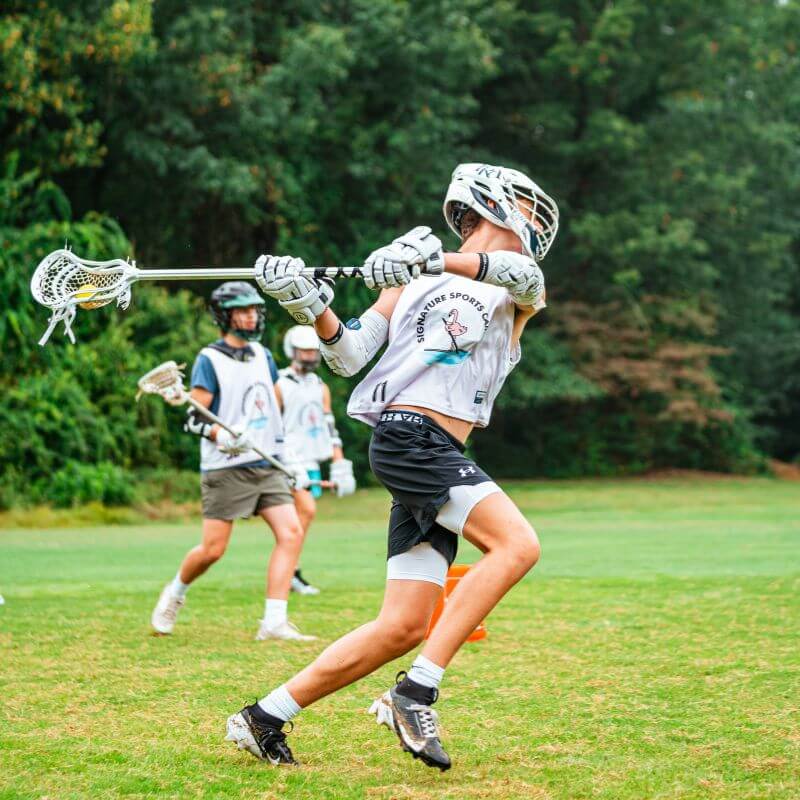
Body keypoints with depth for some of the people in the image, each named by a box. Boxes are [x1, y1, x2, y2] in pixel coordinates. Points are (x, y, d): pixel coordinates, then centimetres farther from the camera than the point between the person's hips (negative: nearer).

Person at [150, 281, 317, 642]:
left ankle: (274, 621, -11)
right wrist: (220, 435, -30)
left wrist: (292, 458, 20)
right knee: (213, 549, -5)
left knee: (291, 533, -11)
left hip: (267, 466, 6)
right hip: (225, 469, -6)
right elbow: (195, 417, -10)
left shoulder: (263, 355, 14)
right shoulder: (209, 359, -5)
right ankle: (174, 593, 26)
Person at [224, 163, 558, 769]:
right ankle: (416, 693, -26)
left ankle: (265, 717, 10)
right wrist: (312, 306, -10)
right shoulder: (411, 280, 15)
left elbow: (526, 277, -7)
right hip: (408, 437, -5)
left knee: (404, 628, 0)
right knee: (517, 543, -25)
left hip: (440, 458, 5)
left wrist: (440, 260, -23)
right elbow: (351, 356, 9)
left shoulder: (519, 297, 20)